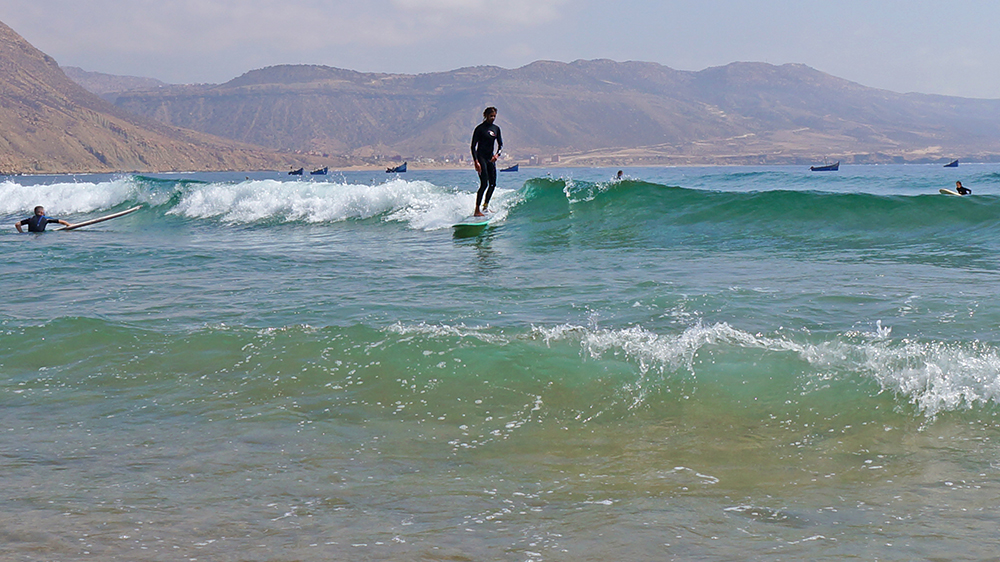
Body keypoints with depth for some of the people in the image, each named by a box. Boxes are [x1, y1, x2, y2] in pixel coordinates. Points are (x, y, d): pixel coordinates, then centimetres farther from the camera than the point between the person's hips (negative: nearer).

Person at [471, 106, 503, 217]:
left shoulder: (496, 129, 10)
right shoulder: (480, 128, -8)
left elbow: (500, 144, 12)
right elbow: (473, 146, -10)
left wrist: (497, 154, -9)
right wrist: (476, 161, -20)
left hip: (491, 158, 7)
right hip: (481, 157, -7)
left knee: (493, 184, 8)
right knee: (484, 184, -16)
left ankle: (485, 207, 25)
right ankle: (477, 210, -16)